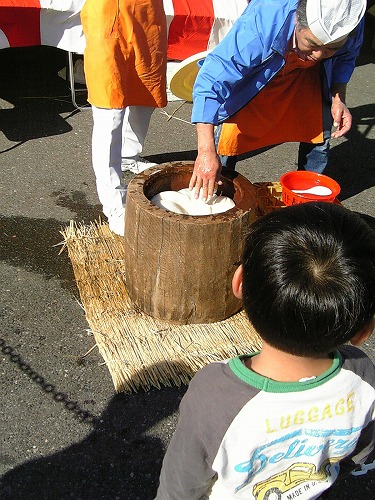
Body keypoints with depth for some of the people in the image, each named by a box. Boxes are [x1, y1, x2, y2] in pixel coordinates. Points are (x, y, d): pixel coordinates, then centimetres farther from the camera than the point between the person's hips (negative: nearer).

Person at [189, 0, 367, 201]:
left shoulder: (351, 22, -30)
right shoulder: (260, 26, -45)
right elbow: (210, 83, -48)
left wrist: (338, 99, -19)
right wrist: (206, 151, -55)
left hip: (307, 75, 4)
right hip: (255, 74, -3)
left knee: (320, 128, -1)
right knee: (231, 130, -16)